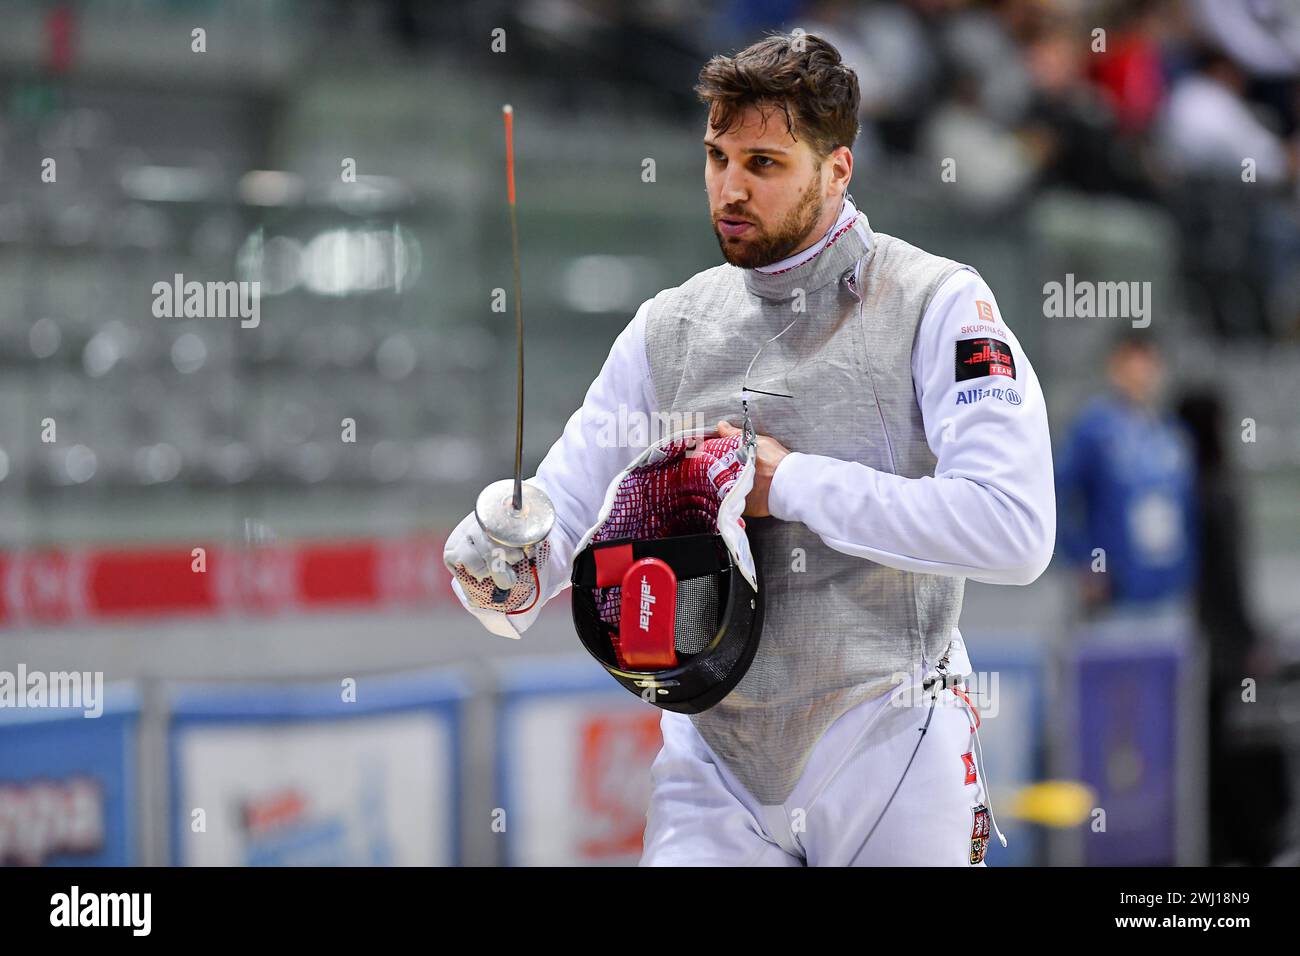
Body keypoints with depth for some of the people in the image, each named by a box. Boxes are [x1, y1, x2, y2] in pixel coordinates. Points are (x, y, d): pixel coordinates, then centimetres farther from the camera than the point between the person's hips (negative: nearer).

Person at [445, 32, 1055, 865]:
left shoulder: (940, 305, -7)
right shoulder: (668, 328, 7)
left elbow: (1014, 532, -20)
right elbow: (558, 519, 5)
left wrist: (790, 483, -17)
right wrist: (504, 578, -19)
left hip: (886, 757, -3)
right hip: (714, 766, 3)